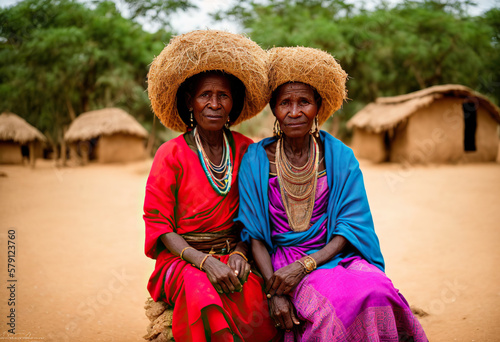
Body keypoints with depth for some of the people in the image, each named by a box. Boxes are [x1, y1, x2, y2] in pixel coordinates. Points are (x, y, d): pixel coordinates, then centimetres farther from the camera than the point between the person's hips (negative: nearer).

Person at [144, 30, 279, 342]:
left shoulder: (245, 150, 6)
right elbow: (158, 225, -5)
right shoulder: (171, 155, -3)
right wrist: (204, 261, -18)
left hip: (231, 255, 3)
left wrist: (239, 252, -10)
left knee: (256, 296, -28)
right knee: (203, 293, -34)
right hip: (183, 260, -2)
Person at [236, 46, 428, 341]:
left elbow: (351, 228, -2)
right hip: (281, 260, -2)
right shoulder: (256, 160, 0)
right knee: (335, 300, -32)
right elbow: (254, 235, -2)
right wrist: (274, 291, -16)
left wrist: (304, 265, -17)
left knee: (375, 292, -29)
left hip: (334, 254, 2)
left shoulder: (340, 157, 3)